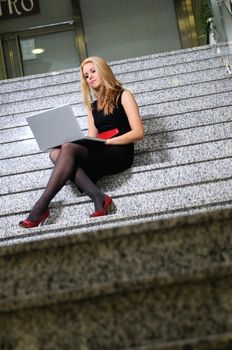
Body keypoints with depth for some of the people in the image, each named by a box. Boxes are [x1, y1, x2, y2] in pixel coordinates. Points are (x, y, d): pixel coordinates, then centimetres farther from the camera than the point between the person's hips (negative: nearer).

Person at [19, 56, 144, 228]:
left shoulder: (124, 96, 9)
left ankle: (41, 207, -31)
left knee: (68, 148, -28)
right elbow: (91, 140, 16)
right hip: (99, 155, 5)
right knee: (55, 152, -23)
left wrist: (108, 141, -15)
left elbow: (138, 132, -3)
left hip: (120, 153, -5)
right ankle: (98, 198, -35)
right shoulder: (93, 106, 25)